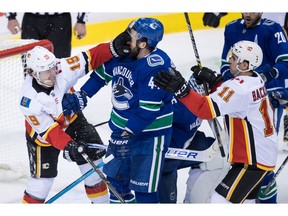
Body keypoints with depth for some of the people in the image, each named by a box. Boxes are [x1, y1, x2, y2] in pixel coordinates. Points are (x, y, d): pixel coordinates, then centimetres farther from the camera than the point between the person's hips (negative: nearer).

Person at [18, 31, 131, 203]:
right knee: (42, 178, -4)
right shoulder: (29, 100, -34)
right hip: (43, 134, -4)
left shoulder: (62, 68, -29)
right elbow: (47, 129, -30)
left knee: (93, 158, 7)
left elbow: (90, 58, -25)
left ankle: (101, 203, 26)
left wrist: (113, 48, -40)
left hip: (71, 119, 5)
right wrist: (67, 146, -40)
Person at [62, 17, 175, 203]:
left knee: (143, 188, -7)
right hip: (122, 128, 8)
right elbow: (103, 72, 15)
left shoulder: (157, 67, -28)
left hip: (149, 134, -8)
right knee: (115, 176, 22)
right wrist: (82, 95, 13)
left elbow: (148, 110, -28)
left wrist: (128, 133, -27)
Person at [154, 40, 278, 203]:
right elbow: (228, 99, 18)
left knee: (221, 200, -10)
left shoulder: (240, 88, -24)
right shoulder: (255, 79, 5)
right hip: (266, 154, 10)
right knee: (244, 201, 22)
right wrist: (212, 80, 5)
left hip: (254, 159, -10)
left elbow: (206, 109, -32)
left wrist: (181, 89, -39)